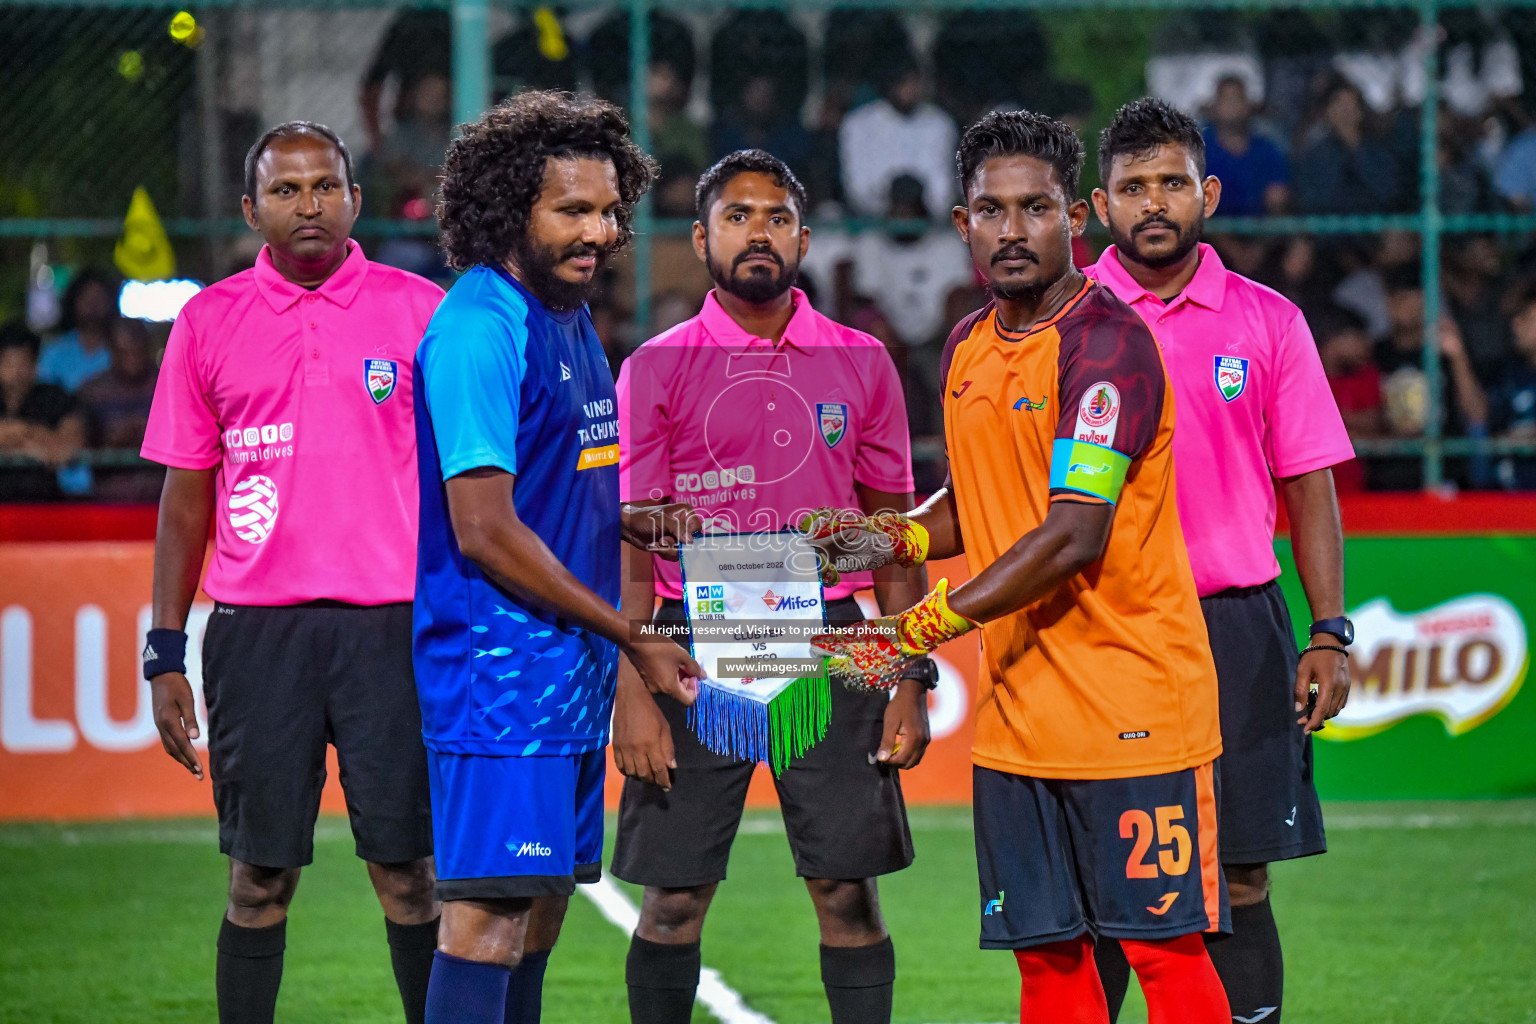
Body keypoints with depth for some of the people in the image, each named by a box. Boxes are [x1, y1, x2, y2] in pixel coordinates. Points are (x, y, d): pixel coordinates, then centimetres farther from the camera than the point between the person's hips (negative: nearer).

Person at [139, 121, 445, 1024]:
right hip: (256, 634, 1)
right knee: (260, 875, 3)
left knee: (409, 872, -2)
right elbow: (186, 497, 11)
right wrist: (165, 655, 7)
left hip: (393, 627, -1)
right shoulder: (209, 321, 8)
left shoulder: (419, 311, 4)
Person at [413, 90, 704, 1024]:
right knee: (491, 910, -13)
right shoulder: (478, 328, -15)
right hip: (499, 665, -10)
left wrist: (638, 522, 4)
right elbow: (485, 533, -20)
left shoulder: (570, 317, 14)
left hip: (571, 667, 10)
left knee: (542, 902, 12)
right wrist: (633, 639, -13)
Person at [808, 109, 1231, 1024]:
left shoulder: (1107, 342, -14)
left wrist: (923, 631, -20)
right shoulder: (969, 348, 12)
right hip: (1015, 711, 8)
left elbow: (1074, 537, -21)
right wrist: (895, 540, 6)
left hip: (1128, 701, -8)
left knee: (1163, 946, -5)